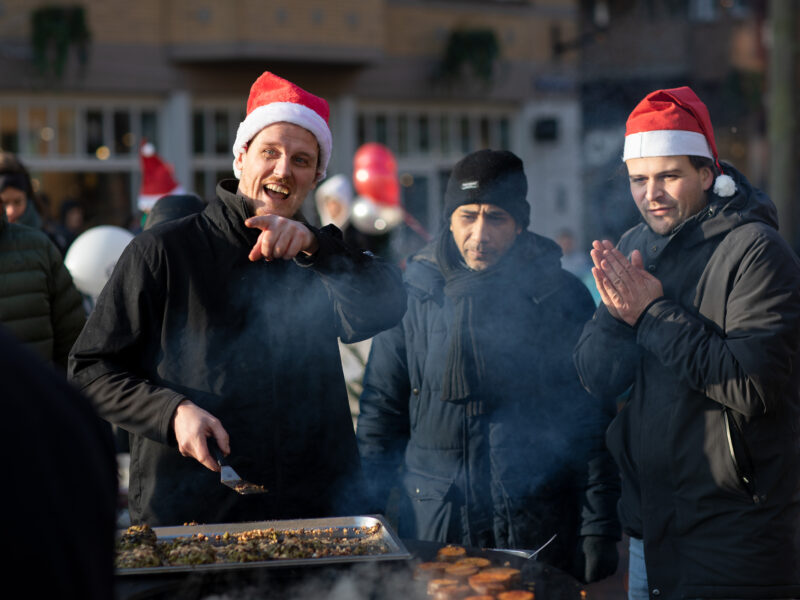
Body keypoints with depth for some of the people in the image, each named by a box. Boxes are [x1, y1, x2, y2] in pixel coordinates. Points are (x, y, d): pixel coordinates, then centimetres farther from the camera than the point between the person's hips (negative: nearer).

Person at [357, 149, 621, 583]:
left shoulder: (561, 296, 0)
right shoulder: (414, 293, 3)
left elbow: (592, 424, 2)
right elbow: (381, 413, 8)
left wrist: (598, 531, -3)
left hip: (540, 533, -1)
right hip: (430, 531, 1)